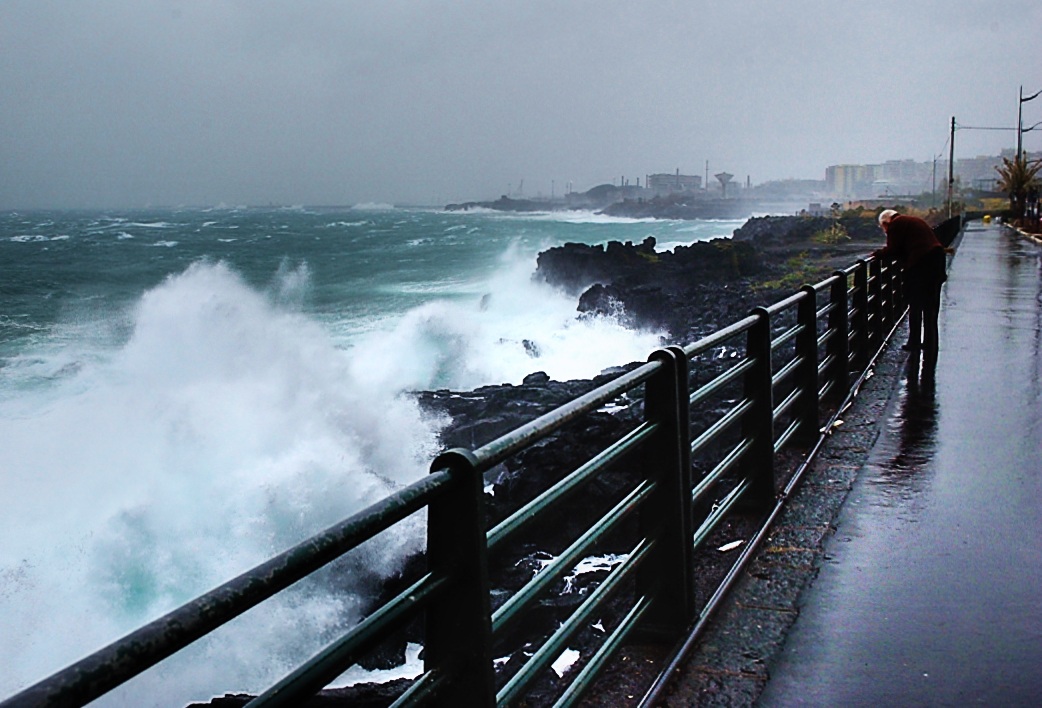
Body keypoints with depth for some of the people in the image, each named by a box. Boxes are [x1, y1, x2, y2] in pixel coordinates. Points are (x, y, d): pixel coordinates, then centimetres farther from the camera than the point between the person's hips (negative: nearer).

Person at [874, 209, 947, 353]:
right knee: (931, 306, 14)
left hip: (920, 264, -9)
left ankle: (914, 343, 6)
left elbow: (892, 250, -8)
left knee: (915, 305, 1)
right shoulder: (913, 221, 24)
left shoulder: (895, 224, -4)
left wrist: (878, 254, 8)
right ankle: (930, 344, 20)